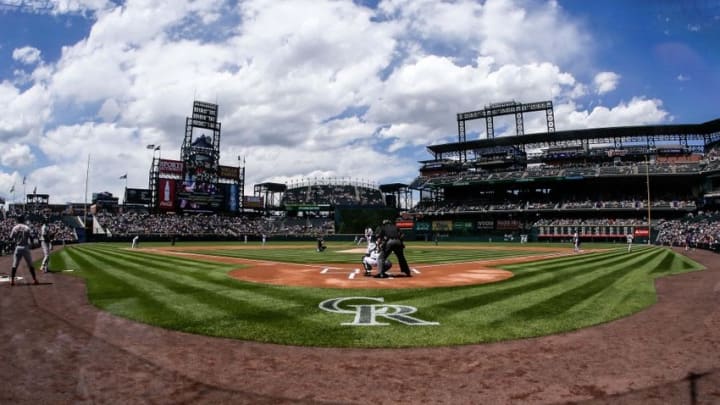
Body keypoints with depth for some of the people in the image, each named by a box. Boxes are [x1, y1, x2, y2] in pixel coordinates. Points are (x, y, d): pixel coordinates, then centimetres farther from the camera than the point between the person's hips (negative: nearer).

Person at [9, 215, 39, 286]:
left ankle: (12, 280, 5)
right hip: (25, 248, -1)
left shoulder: (15, 228, 1)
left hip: (18, 248, 1)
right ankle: (34, 279, 5)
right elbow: (31, 237, -10)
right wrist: (31, 245, 3)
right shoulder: (27, 228, -3)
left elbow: (11, 238, 1)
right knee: (30, 264, 5)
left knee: (15, 265, 9)